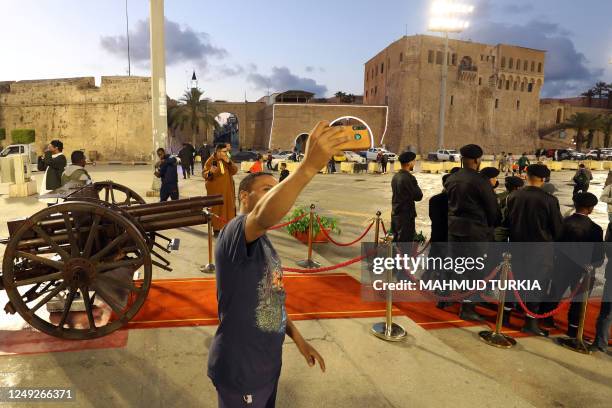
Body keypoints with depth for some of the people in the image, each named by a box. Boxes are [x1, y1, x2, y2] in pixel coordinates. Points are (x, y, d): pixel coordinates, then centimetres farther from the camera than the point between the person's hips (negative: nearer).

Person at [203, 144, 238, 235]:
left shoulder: (227, 160, 7)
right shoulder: (211, 161, -11)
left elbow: (235, 171, 1)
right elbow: (204, 174, -12)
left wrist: (229, 162, -15)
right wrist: (210, 172, -34)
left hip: (227, 190, 6)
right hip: (215, 190, -5)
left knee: (228, 207, 11)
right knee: (216, 209, -2)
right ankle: (216, 229, 7)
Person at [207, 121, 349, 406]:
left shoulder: (263, 242, 9)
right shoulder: (235, 231, -21)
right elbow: (265, 217, -45)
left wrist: (298, 339, 10)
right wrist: (309, 166, -55)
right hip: (240, 370, -9)